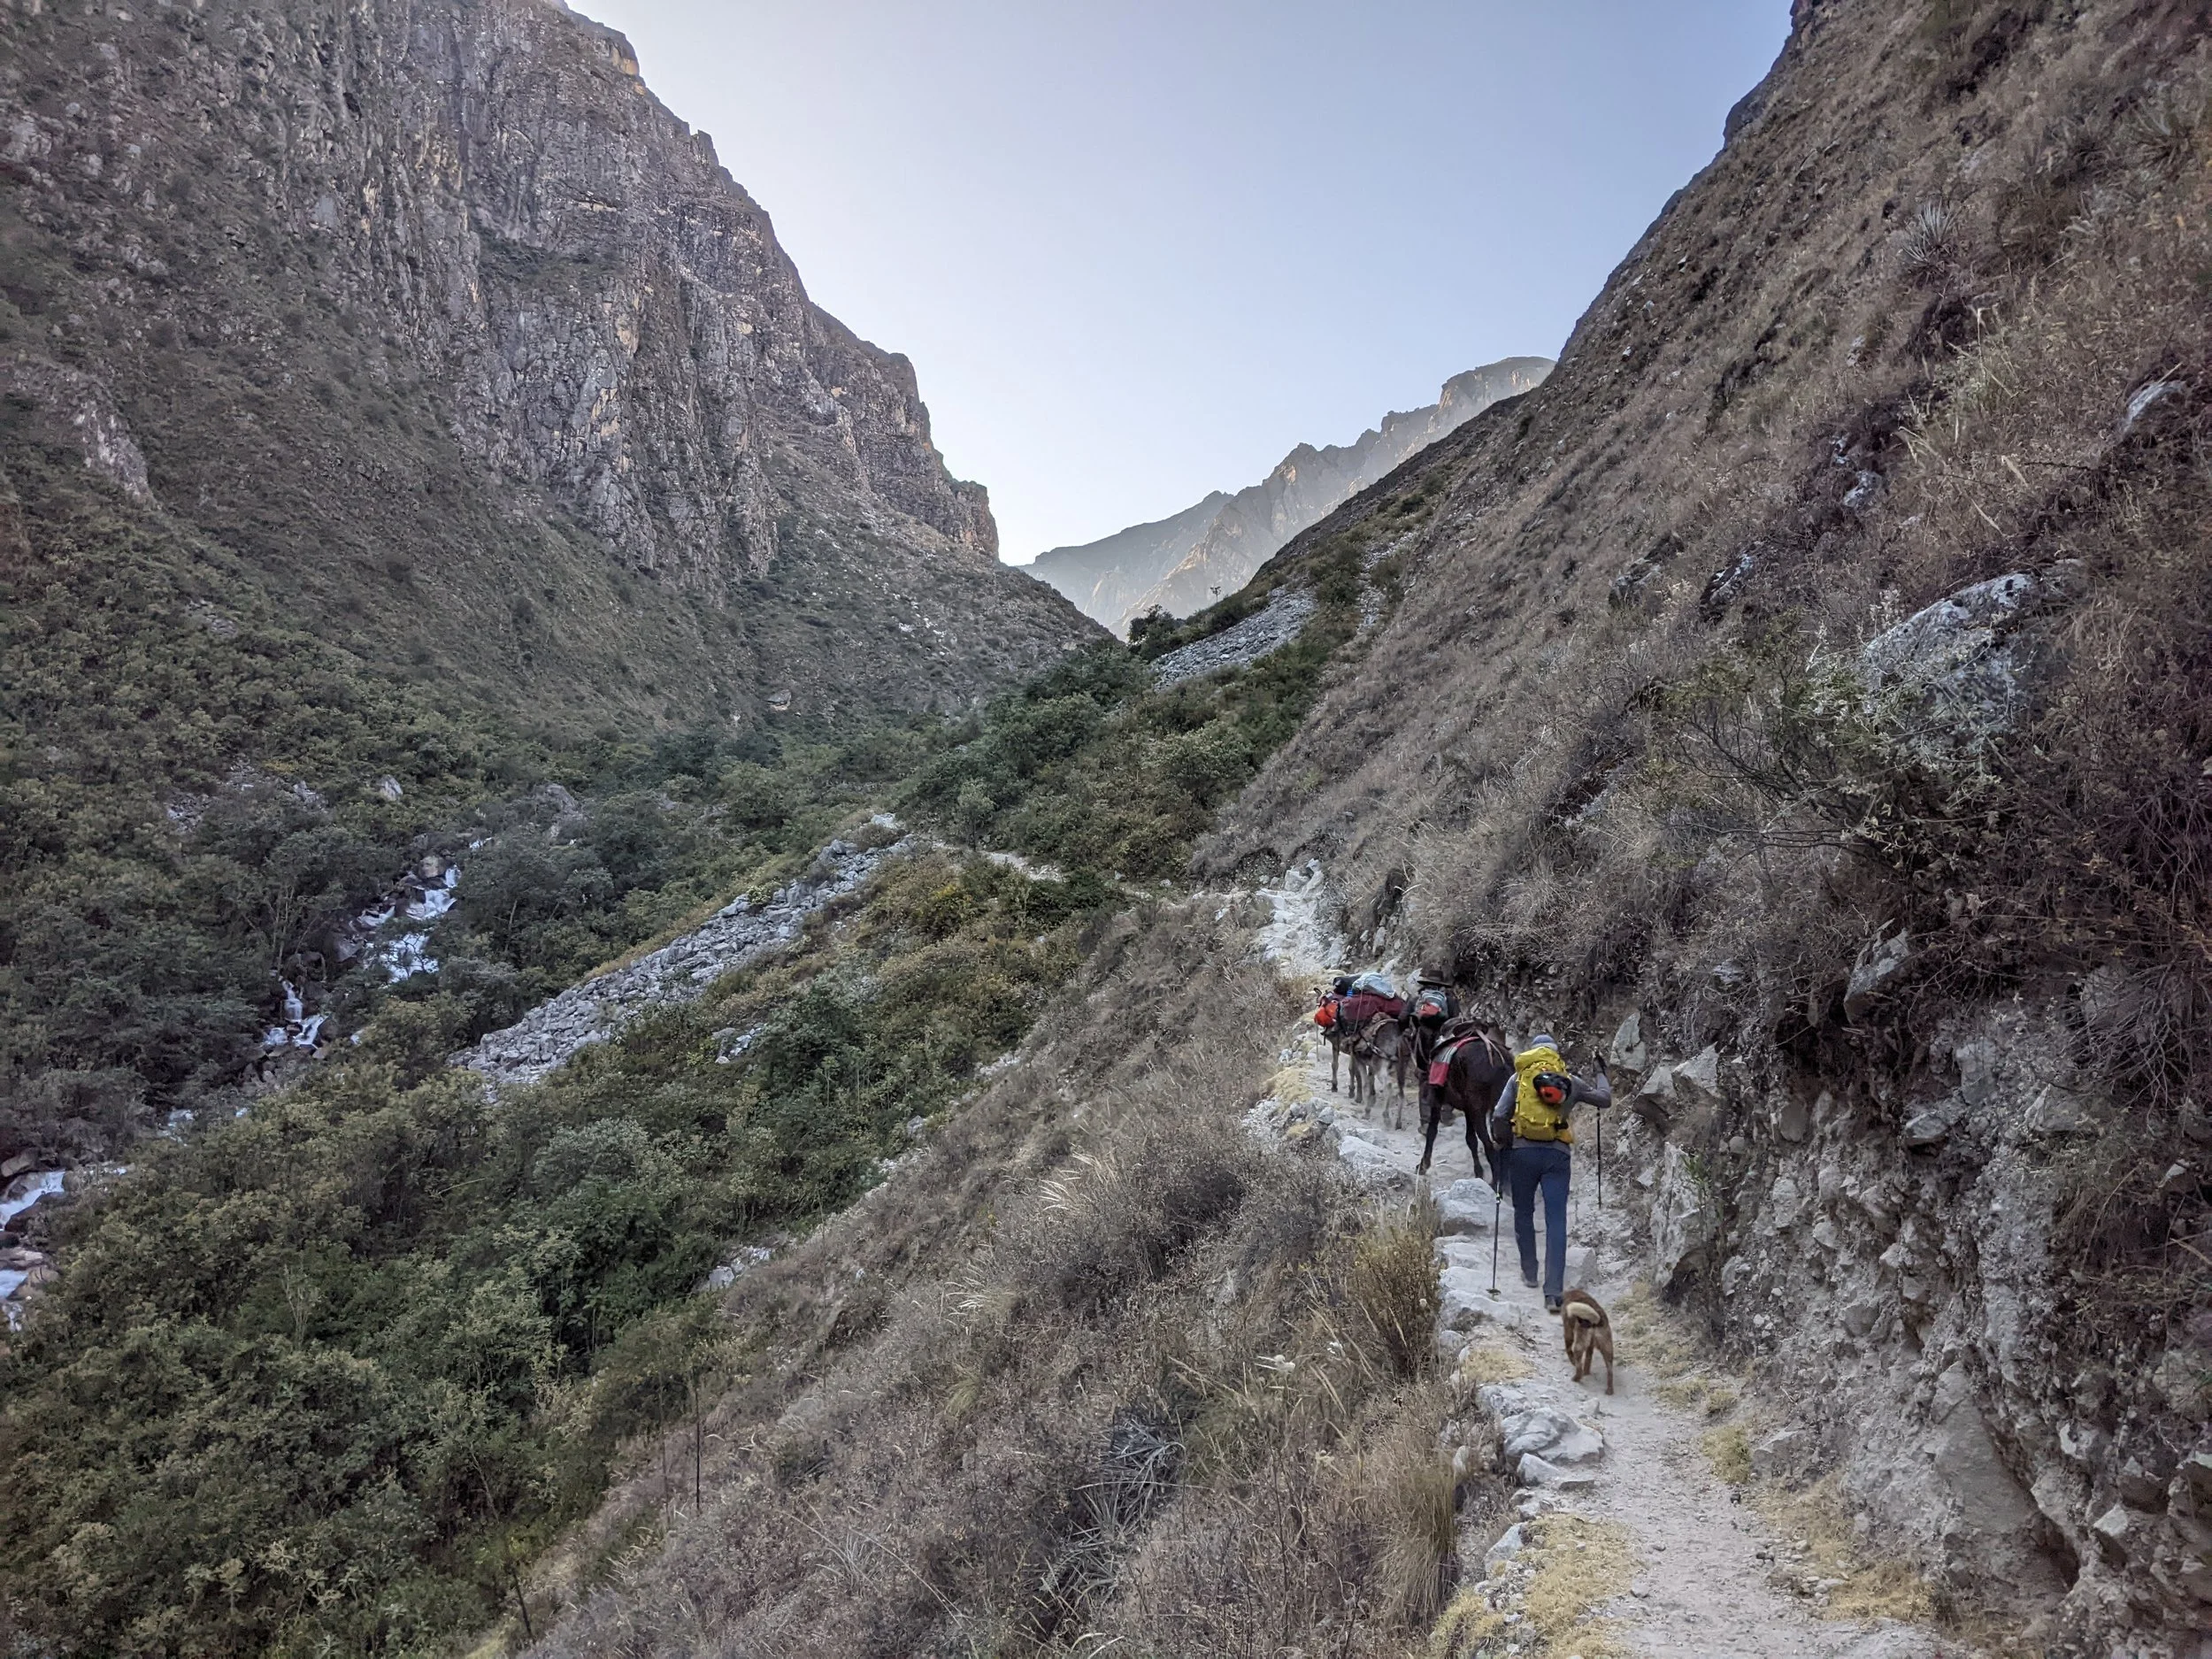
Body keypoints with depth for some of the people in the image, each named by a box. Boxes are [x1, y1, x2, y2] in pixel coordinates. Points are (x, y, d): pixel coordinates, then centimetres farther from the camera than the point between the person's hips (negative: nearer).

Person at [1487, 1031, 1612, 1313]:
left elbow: (1499, 1117, -4)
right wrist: (1601, 1075, 36)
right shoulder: (1570, 1081, 6)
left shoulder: (1518, 1078, 3)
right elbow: (1605, 1100, 19)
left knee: (1524, 1213, 20)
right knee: (1556, 1221, -1)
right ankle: (1554, 1292, -9)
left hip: (1523, 1152, 0)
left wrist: (1501, 1141, 14)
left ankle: (1529, 1273, 30)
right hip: (1557, 1155, 0)